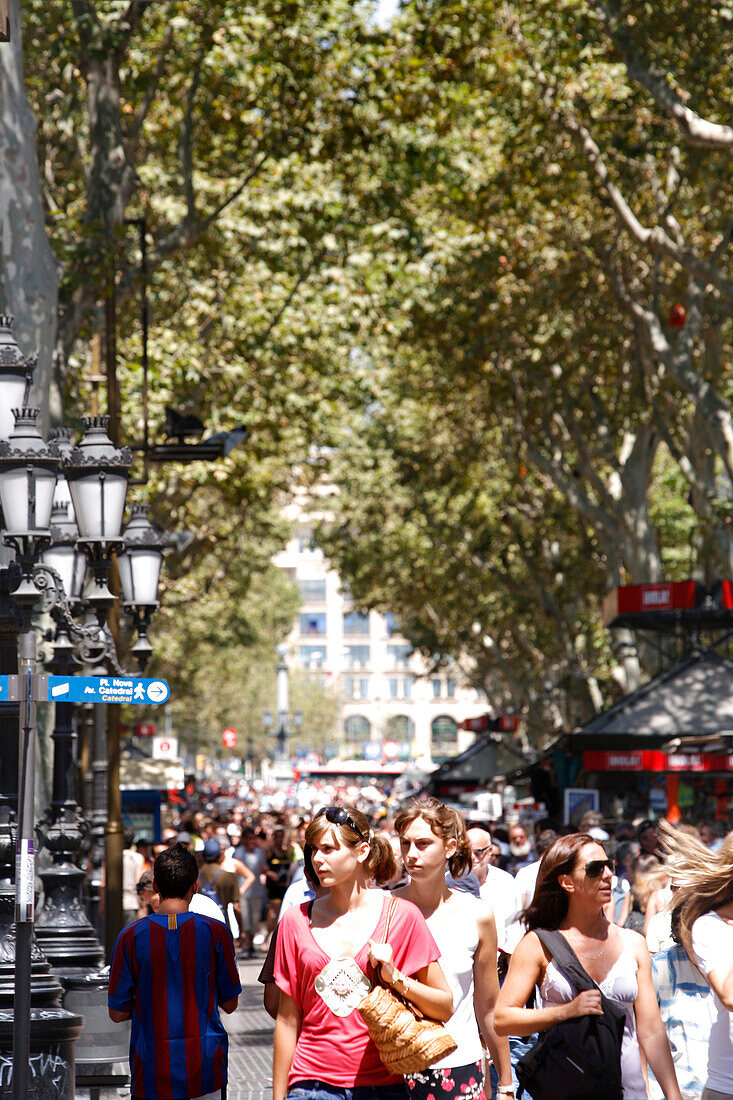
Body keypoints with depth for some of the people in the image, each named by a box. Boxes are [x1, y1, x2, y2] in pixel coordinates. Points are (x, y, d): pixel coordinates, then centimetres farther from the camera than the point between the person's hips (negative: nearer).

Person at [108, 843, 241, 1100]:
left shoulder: (130, 937, -6)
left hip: (152, 1072, 0)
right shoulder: (215, 932, -5)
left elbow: (117, 1013, -1)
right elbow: (229, 1004, 3)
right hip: (204, 1069, 0)